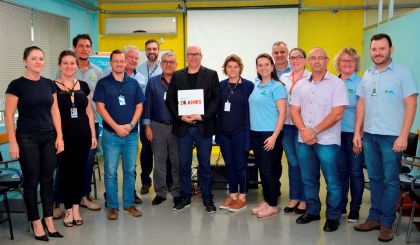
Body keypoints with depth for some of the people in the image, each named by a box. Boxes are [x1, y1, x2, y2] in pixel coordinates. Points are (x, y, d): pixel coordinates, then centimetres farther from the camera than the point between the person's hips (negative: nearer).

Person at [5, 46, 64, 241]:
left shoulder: (49, 84, 8)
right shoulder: (17, 85, -6)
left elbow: (55, 111, 10)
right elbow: (9, 115, -7)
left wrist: (59, 136, 4)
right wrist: (13, 142, -11)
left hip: (49, 138, 4)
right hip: (27, 139, -4)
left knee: (48, 179, 9)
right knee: (31, 180, 4)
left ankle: (49, 219, 20)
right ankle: (36, 222, 16)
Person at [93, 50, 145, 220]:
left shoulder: (133, 83, 9)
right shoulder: (103, 83, 1)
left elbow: (139, 106, 7)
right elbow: (100, 107, -5)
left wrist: (131, 125, -8)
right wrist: (117, 127, -13)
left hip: (131, 134, 3)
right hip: (111, 134, -2)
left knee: (129, 171, 8)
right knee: (110, 172, 2)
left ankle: (128, 204, 19)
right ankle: (112, 206, 12)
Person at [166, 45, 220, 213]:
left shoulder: (211, 75, 5)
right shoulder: (177, 76, 11)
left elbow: (216, 98, -2)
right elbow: (170, 99, 6)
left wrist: (203, 116, -13)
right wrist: (180, 116, -9)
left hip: (204, 127, -2)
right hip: (183, 127, 2)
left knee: (205, 165, 5)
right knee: (184, 165, 9)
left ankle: (207, 199, 16)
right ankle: (185, 198, 21)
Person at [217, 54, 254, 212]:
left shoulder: (248, 86, -4)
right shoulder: (221, 86, 7)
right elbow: (217, 108, 9)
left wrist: (249, 130, -9)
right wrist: (218, 128, 2)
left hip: (240, 132, -4)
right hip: (224, 132, 4)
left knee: (240, 165, 3)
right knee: (229, 164, 11)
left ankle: (242, 197, 16)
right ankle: (232, 195, 24)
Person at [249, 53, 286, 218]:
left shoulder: (277, 87, -7)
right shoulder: (256, 87, 11)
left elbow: (282, 113, -11)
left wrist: (274, 136, -16)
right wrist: (252, 130, 10)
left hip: (270, 134, -6)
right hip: (255, 133, 6)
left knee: (268, 170, -3)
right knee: (262, 169, 12)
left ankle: (272, 205, 10)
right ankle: (266, 200, 24)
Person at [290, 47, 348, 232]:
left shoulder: (336, 84, -4)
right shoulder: (300, 85, 11)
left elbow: (337, 114, -11)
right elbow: (294, 111, 8)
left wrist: (314, 131, -14)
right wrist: (304, 130, -9)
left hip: (327, 141, -4)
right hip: (304, 141, 5)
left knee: (332, 181, 2)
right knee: (308, 180, 14)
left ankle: (333, 217, 17)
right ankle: (312, 211, 29)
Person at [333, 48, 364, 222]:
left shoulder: (361, 83, -4)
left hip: (354, 134, -4)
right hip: (337, 133, 4)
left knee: (355, 172, 4)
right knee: (340, 170, 12)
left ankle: (355, 208, 18)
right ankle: (340, 206, 25)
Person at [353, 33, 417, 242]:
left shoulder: (402, 73, -4)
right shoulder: (367, 75, 10)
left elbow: (411, 105, -8)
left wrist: (403, 136, -14)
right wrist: (357, 133, 8)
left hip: (391, 137, -4)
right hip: (369, 135, 5)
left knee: (390, 181, 3)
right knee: (375, 179, 13)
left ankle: (386, 223, 14)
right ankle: (374, 217, 24)